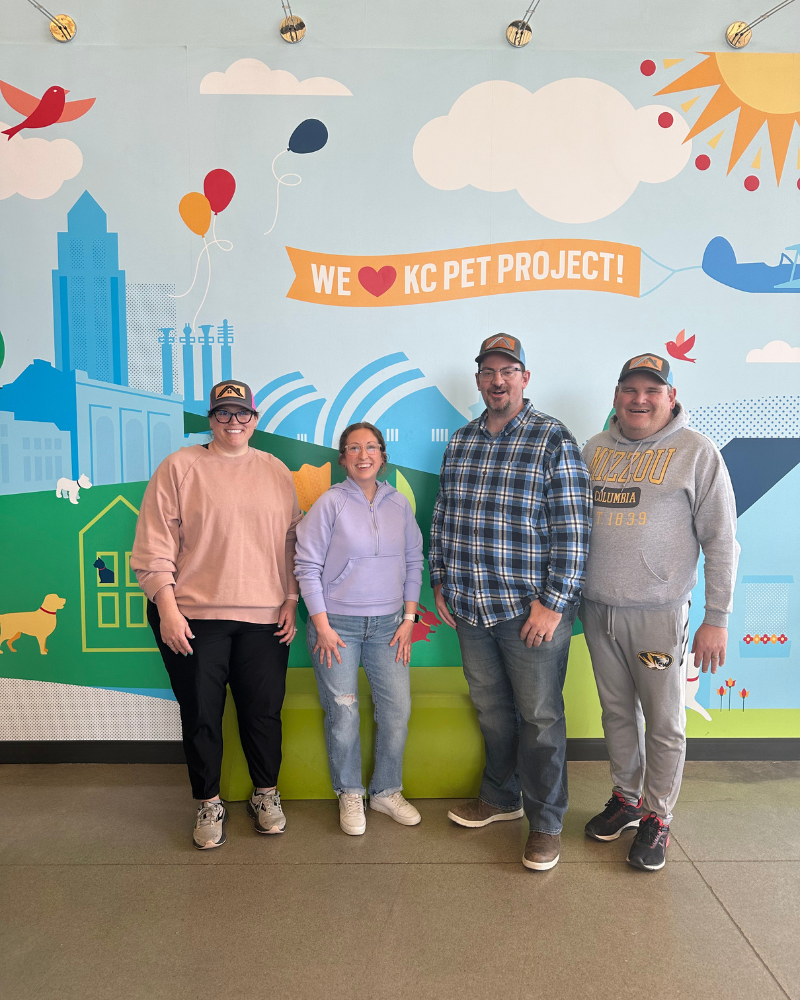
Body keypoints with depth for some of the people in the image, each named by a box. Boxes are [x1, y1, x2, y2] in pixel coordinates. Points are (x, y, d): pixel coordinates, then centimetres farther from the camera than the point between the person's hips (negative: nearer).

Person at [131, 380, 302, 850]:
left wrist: (291, 601, 4)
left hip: (264, 617, 2)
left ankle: (266, 793, 33)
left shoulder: (276, 472, 9)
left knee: (264, 710, 10)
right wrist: (167, 608, -10)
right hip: (193, 617, -2)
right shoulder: (179, 467, -1)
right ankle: (209, 803, 29)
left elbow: (292, 543, 10)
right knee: (201, 714, 8)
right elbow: (154, 545, -4)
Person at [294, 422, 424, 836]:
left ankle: (387, 791, 25)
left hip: (387, 625, 4)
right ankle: (350, 795, 24)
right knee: (343, 713, 2)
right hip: (337, 624, -3)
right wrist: (322, 626, -9)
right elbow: (307, 566, -7)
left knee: (398, 708, 4)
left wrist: (409, 619, 5)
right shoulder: (330, 503, -7)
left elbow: (413, 562, 10)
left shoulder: (399, 504, 4)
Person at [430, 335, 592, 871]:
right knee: (490, 708, 19)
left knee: (539, 716, 6)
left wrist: (553, 602, -16)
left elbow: (572, 529, -12)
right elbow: (443, 516, 15)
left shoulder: (554, 440, -8)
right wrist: (440, 581, 11)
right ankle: (501, 797, 40)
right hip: (470, 607, 5)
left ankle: (546, 821, 24)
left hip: (532, 609, -5)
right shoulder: (460, 442, 9)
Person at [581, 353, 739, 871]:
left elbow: (722, 542, -7)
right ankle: (626, 798, 35)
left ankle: (657, 818, 25)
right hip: (597, 609, 4)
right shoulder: (595, 449, 7)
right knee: (617, 712, 17)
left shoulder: (697, 452, -6)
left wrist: (717, 619, -10)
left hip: (658, 613, -4)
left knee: (665, 722, 6)